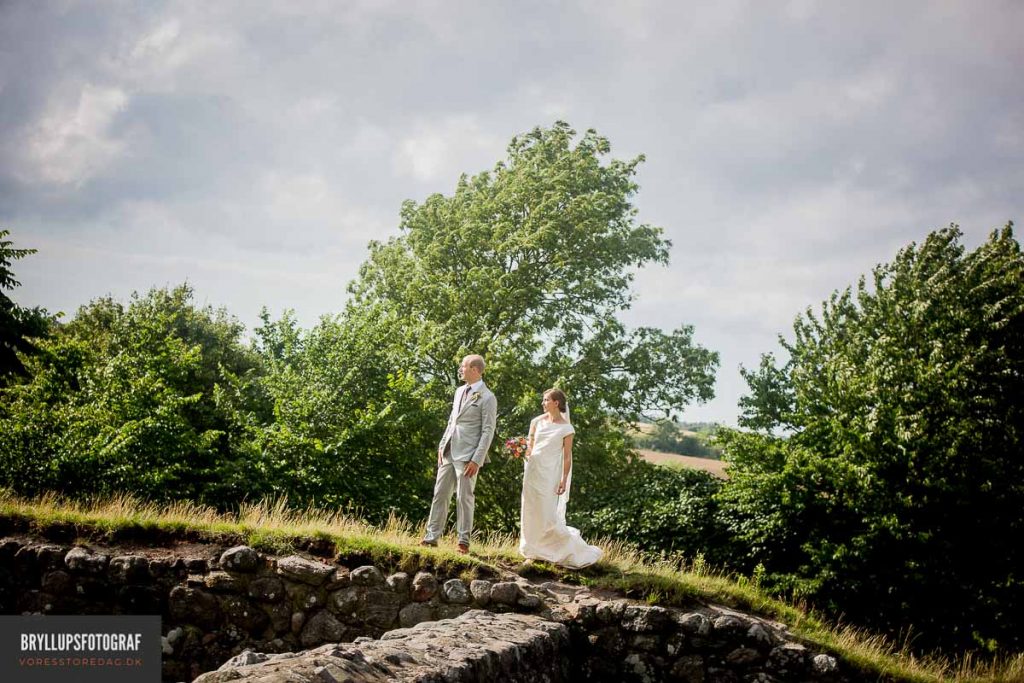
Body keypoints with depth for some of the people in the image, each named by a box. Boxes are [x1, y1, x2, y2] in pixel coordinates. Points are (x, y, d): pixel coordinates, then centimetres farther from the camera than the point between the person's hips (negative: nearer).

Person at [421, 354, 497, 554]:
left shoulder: (487, 398, -8)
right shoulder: (460, 391, 15)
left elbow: (488, 431, -11)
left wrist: (477, 460, -16)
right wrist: (442, 446, 11)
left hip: (467, 455, -7)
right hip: (449, 453, 7)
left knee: (464, 497, -2)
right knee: (440, 494, 7)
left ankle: (464, 541, 7)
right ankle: (431, 537, 11)